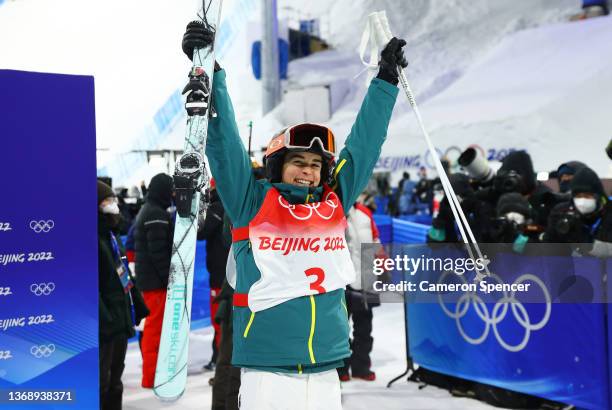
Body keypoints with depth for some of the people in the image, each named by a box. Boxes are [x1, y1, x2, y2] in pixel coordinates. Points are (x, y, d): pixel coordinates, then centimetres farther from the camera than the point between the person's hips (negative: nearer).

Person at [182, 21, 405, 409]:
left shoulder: (335, 203, 8)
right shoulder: (253, 202, 0)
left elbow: (364, 142, 14)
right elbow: (224, 141, -5)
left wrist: (386, 80, 19)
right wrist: (210, 73, -11)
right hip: (267, 374, -3)